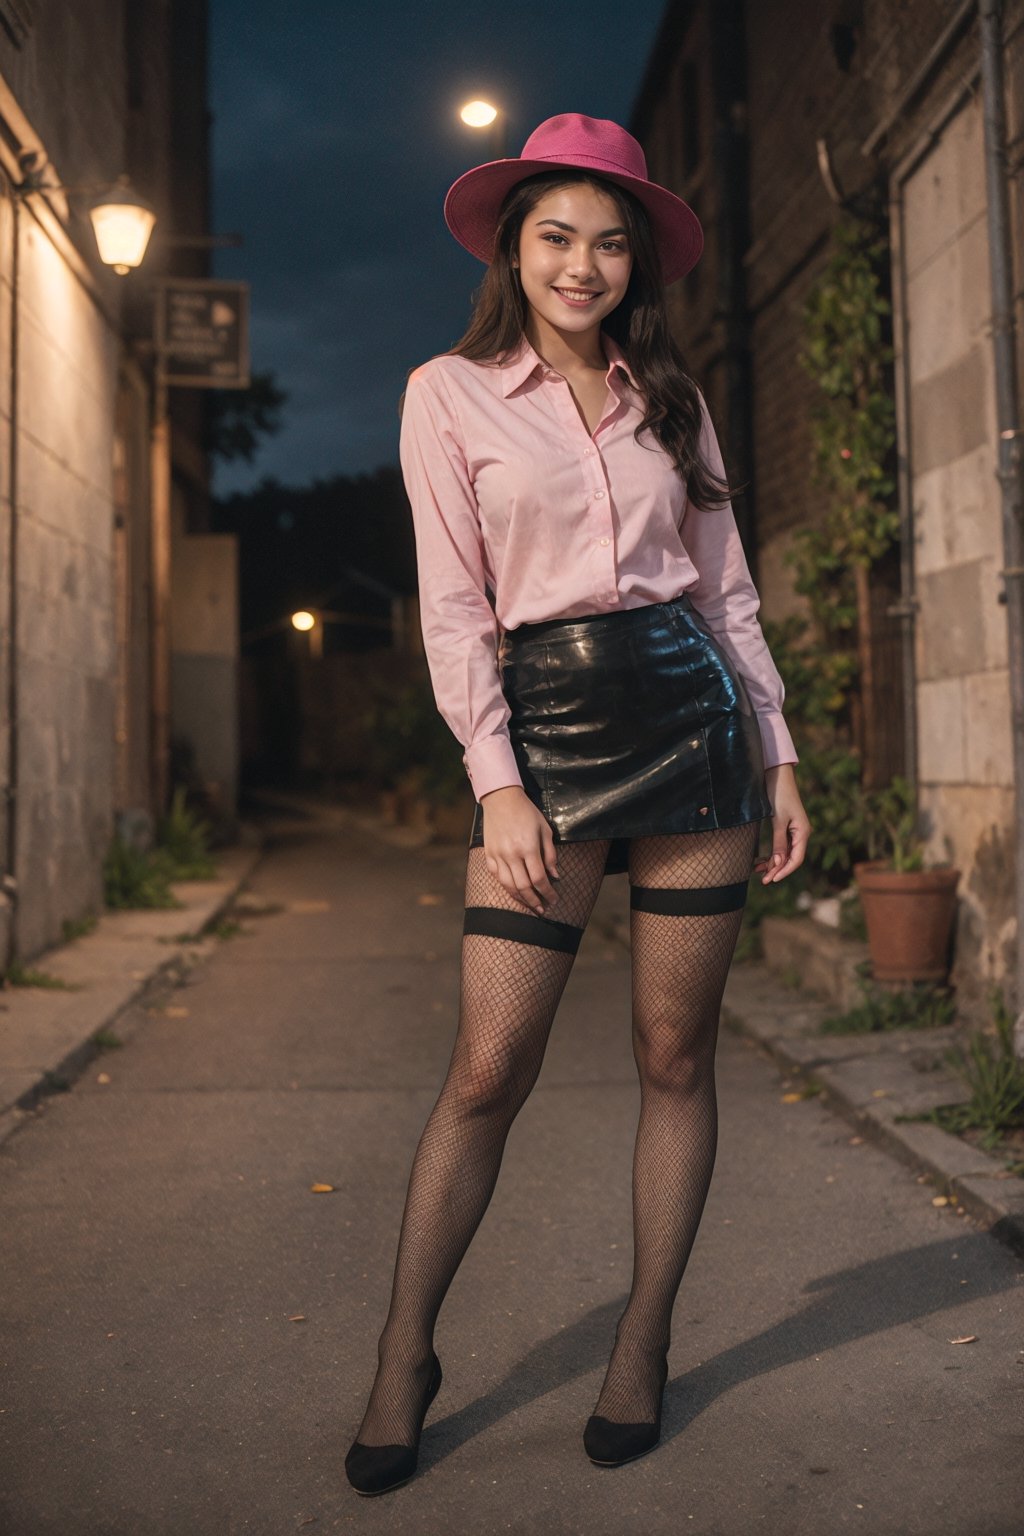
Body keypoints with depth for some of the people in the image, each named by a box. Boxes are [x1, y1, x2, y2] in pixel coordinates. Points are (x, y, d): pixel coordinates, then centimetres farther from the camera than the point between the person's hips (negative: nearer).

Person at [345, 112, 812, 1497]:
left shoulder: (670, 398, 15)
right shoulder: (452, 392, 5)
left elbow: (728, 588, 15)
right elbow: (453, 606, -2)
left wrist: (779, 755, 9)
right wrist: (498, 783, -10)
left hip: (691, 710, 3)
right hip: (543, 729, -3)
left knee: (676, 1056, 6)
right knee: (489, 1067, -5)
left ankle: (644, 1347, 21)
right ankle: (404, 1354, 14)